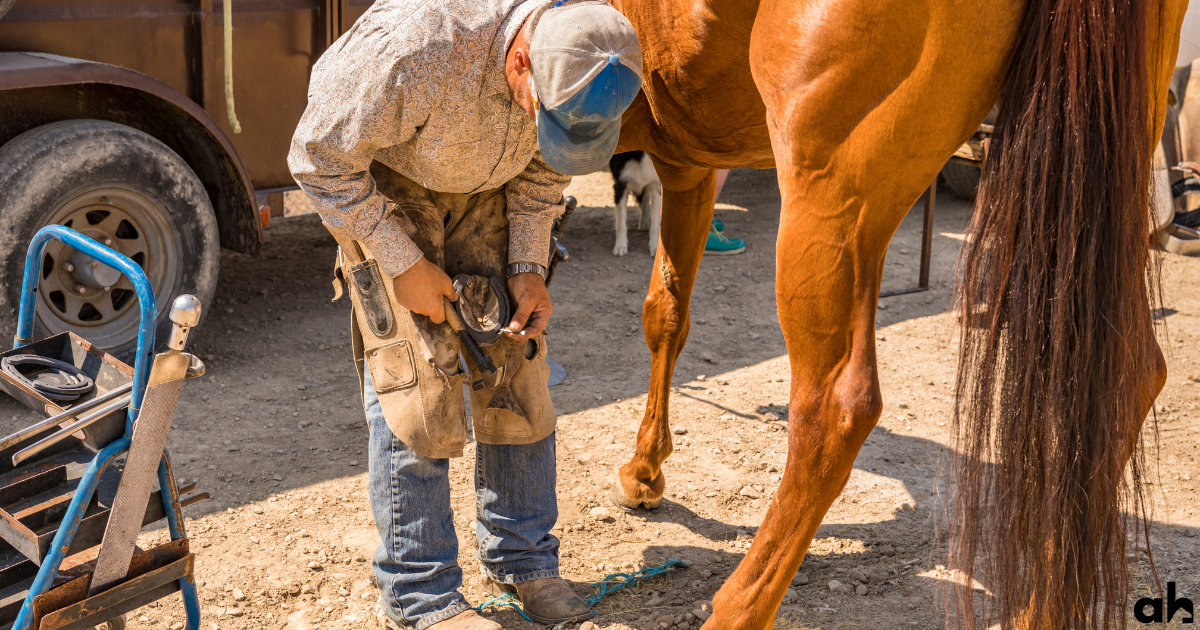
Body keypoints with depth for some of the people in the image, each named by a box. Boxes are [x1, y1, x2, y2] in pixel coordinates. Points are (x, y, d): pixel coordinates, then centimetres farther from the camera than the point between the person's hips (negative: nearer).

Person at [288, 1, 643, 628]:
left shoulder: (581, 57, -22)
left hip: (485, 187, 5)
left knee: (515, 365, 2)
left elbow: (544, 165, -1)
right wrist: (403, 264, -21)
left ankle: (521, 559, 18)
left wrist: (528, 266, -9)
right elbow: (319, 158, -25)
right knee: (416, 383, -11)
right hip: (379, 181, -5)